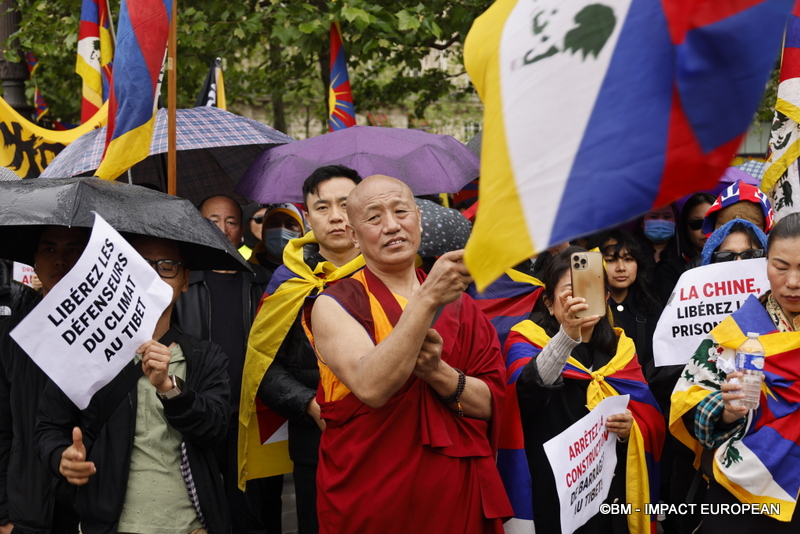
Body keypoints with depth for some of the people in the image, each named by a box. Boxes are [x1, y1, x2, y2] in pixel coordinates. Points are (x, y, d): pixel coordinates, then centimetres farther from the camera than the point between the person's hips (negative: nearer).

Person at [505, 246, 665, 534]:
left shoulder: (620, 347, 10)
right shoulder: (527, 340, -2)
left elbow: (650, 425, 6)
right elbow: (529, 391, -24)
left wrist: (629, 429, -16)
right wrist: (567, 335, -38)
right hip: (551, 496, -4)